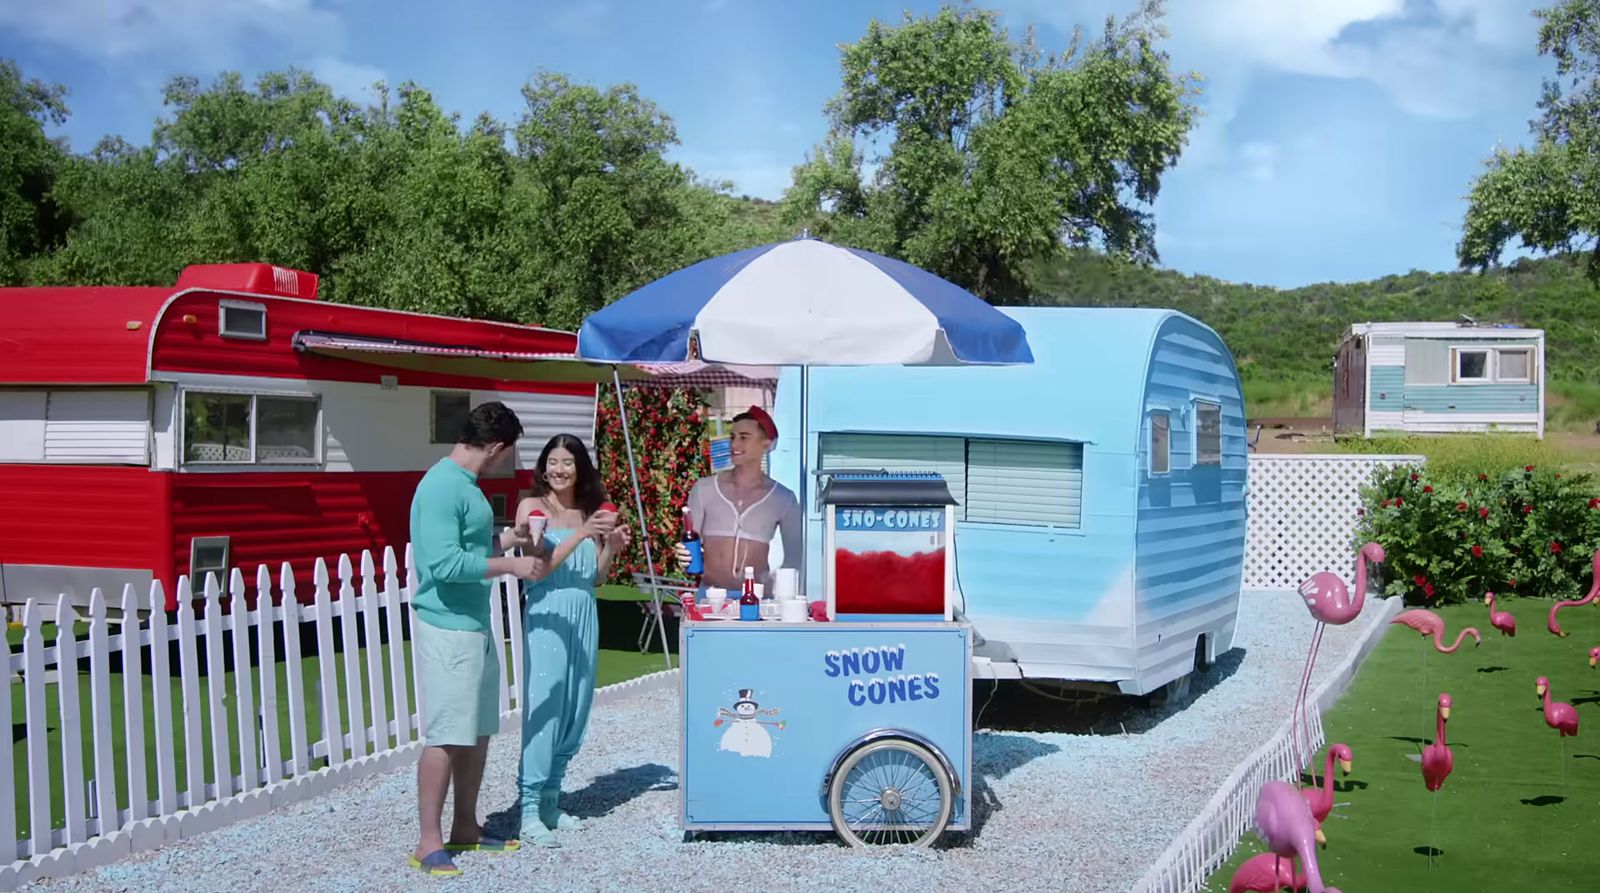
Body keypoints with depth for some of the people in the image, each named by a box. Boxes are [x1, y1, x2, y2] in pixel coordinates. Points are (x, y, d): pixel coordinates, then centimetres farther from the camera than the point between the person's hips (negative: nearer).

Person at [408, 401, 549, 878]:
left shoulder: (465, 483, 12)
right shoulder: (442, 487, -18)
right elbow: (443, 562, -26)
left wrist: (510, 539, 17)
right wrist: (509, 565, -19)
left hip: (476, 625, 10)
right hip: (448, 628, -10)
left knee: (478, 731, 15)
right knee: (446, 737, -4)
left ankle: (465, 828, 27)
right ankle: (429, 843, 5)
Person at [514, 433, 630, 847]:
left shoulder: (589, 510, 13)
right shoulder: (532, 507, -2)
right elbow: (538, 567, -12)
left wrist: (611, 547, -2)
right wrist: (581, 534, -19)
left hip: (584, 618, 6)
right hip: (547, 617, -6)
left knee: (575, 713, 8)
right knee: (543, 711, -9)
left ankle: (551, 801, 18)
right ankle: (530, 809, -4)